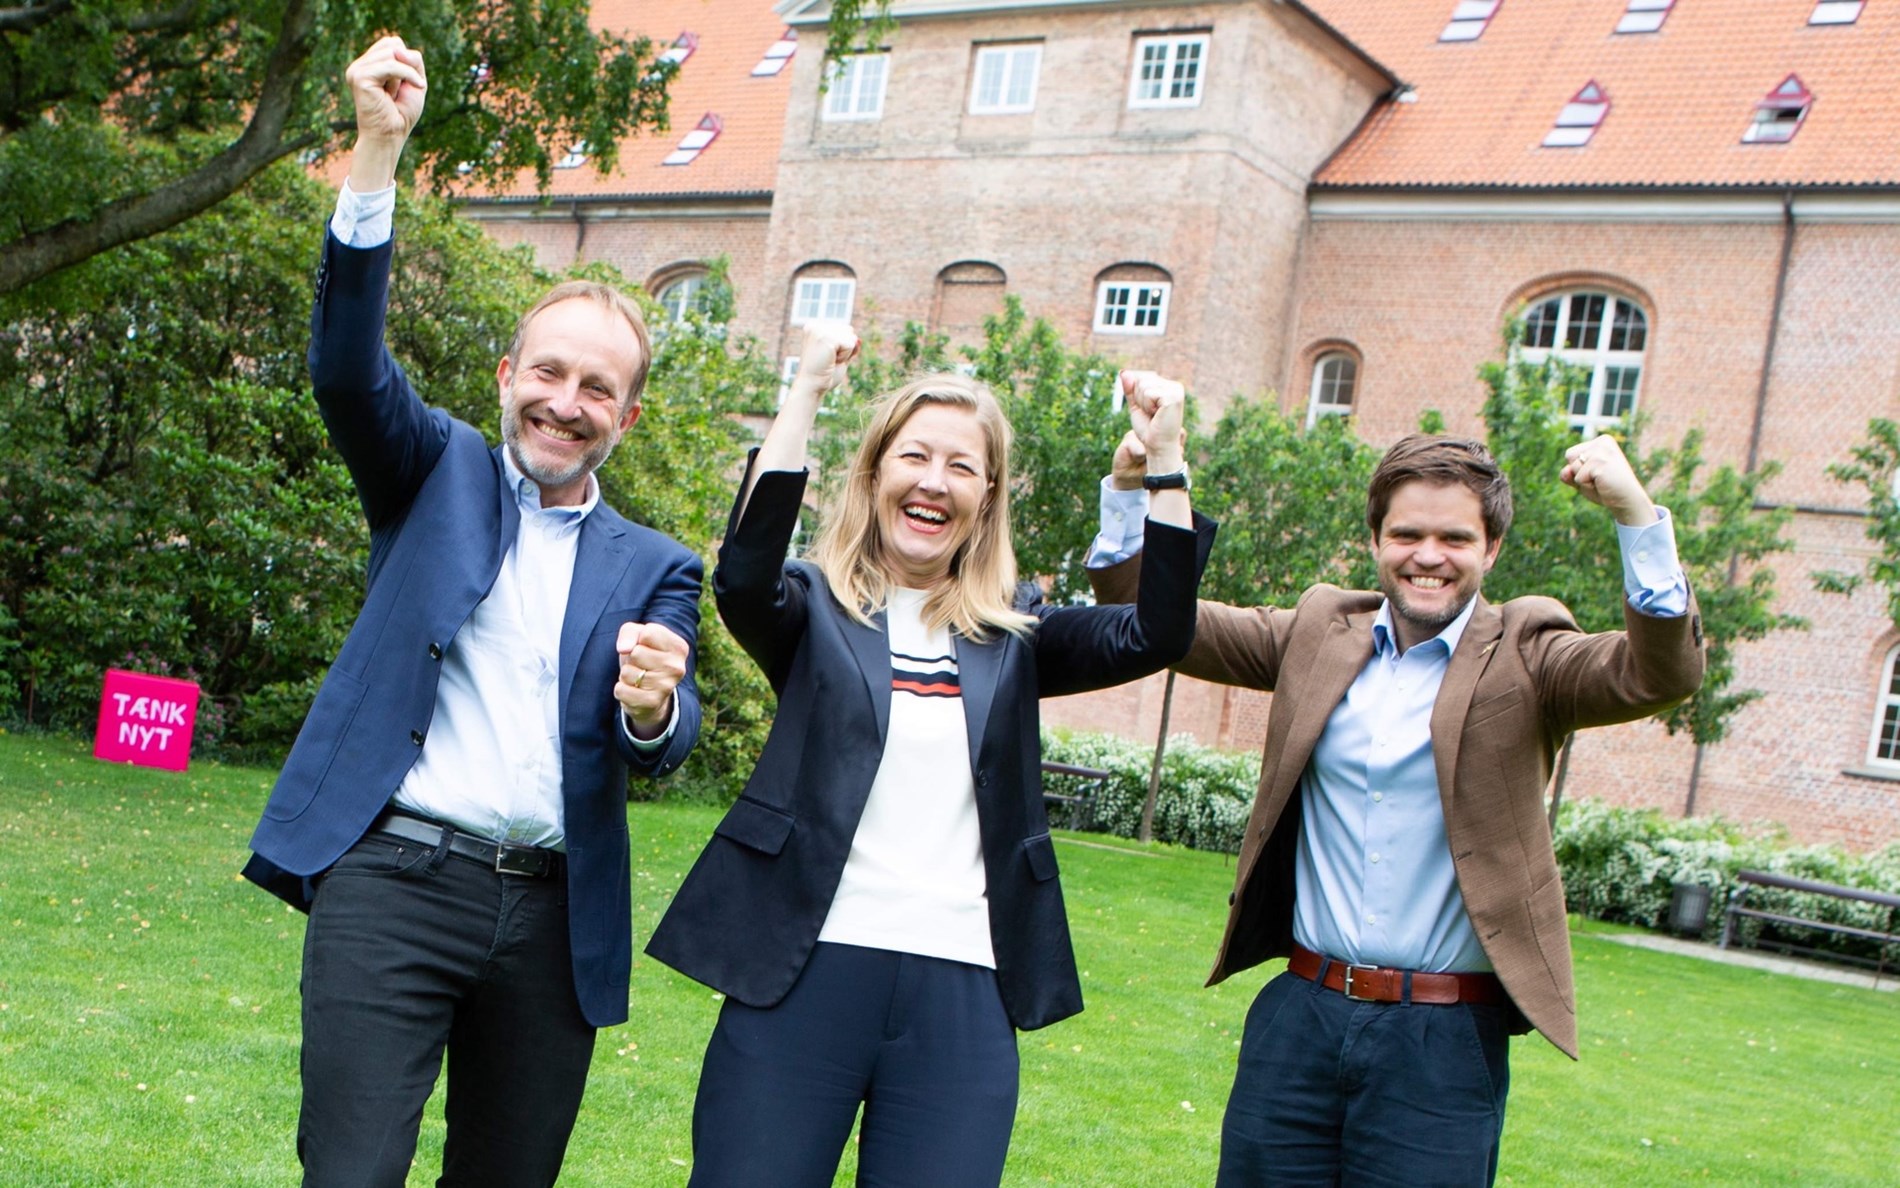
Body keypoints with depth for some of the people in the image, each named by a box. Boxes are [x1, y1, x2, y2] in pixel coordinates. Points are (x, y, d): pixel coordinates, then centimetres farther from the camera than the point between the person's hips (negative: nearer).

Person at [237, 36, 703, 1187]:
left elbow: (664, 750, 0)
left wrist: (652, 706, -26)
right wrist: (378, 151, -18)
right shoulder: (441, 474, 11)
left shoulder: (655, 567, 12)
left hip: (555, 918, 3)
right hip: (394, 881, -2)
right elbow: (350, 367, -7)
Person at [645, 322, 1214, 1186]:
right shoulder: (817, 609, 6)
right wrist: (805, 393, -20)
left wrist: (1165, 460, -11)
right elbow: (744, 580, -16)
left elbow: (1154, 636, -2)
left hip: (961, 996, 2)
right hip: (805, 974, -2)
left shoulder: (1012, 637, 12)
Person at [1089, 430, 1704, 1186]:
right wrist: (1130, 491, -4)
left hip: (1444, 1040, -3)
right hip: (1300, 1014, 3)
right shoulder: (1318, 633, 7)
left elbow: (1660, 673, -18)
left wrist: (1636, 517, -29)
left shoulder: (1525, 659, -1)